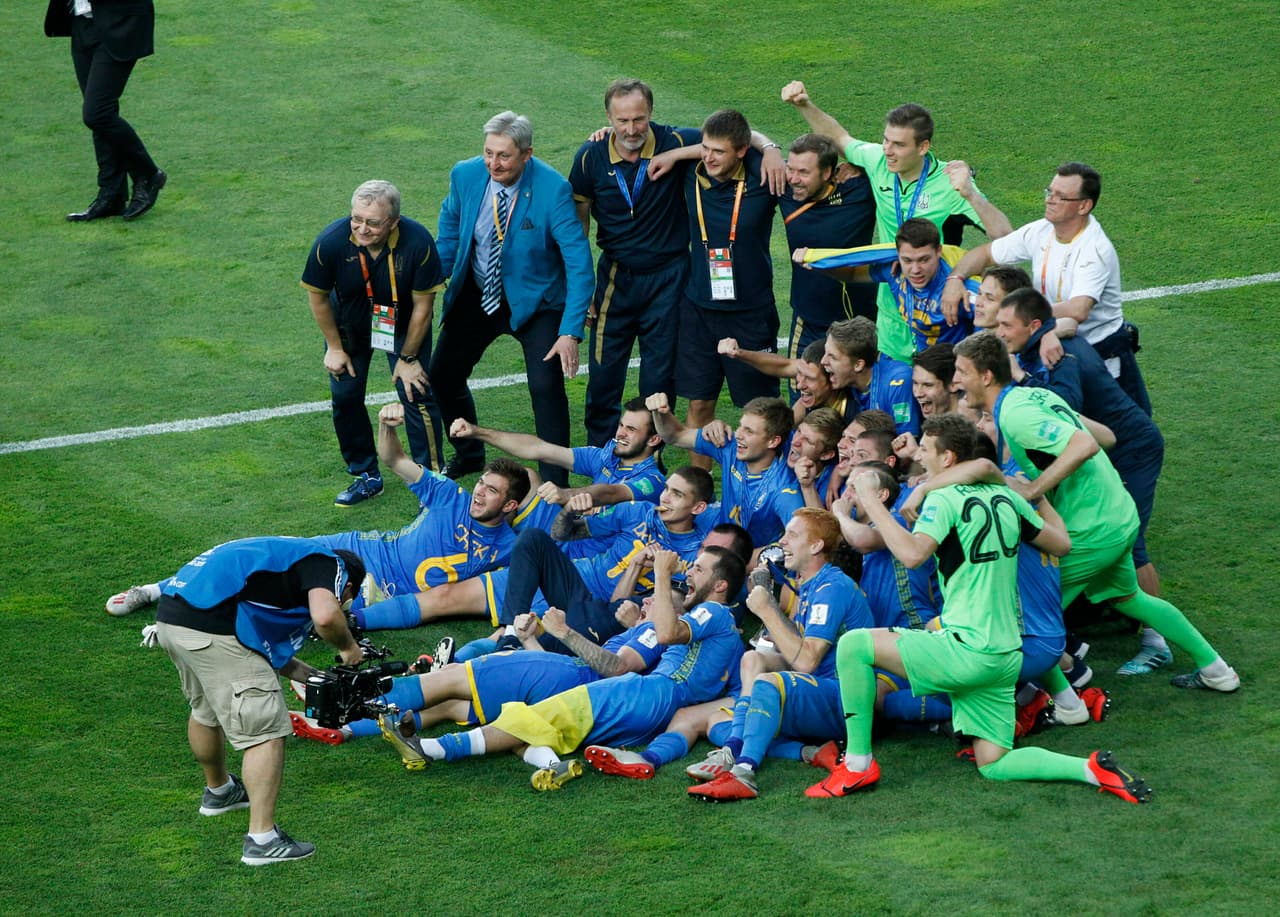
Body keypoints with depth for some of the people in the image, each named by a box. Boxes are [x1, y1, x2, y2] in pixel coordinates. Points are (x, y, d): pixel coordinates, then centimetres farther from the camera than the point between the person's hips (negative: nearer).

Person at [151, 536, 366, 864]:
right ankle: (262, 838, -7)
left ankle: (218, 791, 55)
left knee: (205, 711, 33)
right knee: (266, 732, -4)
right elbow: (325, 616, -16)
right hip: (213, 628, -10)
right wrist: (348, 646, 3)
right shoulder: (329, 564, 5)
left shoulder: (289, 555, 31)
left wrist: (295, 669, 34)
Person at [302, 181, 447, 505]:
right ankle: (367, 476, 21)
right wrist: (334, 347, -3)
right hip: (349, 324, 2)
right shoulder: (331, 242, -32)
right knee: (345, 395, 3)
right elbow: (317, 296, -12)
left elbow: (423, 305, -19)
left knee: (416, 392, -9)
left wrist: (407, 357, -11)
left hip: (403, 325, -2)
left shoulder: (418, 243, -35)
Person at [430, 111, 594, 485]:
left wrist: (571, 331, -31)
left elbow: (579, 262, -25)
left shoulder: (553, 190, -26)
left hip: (535, 303, -5)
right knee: (442, 376, 11)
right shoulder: (466, 175, -12)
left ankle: (555, 483, -4)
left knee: (546, 387, -18)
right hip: (476, 297, 5)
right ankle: (468, 455, 37)